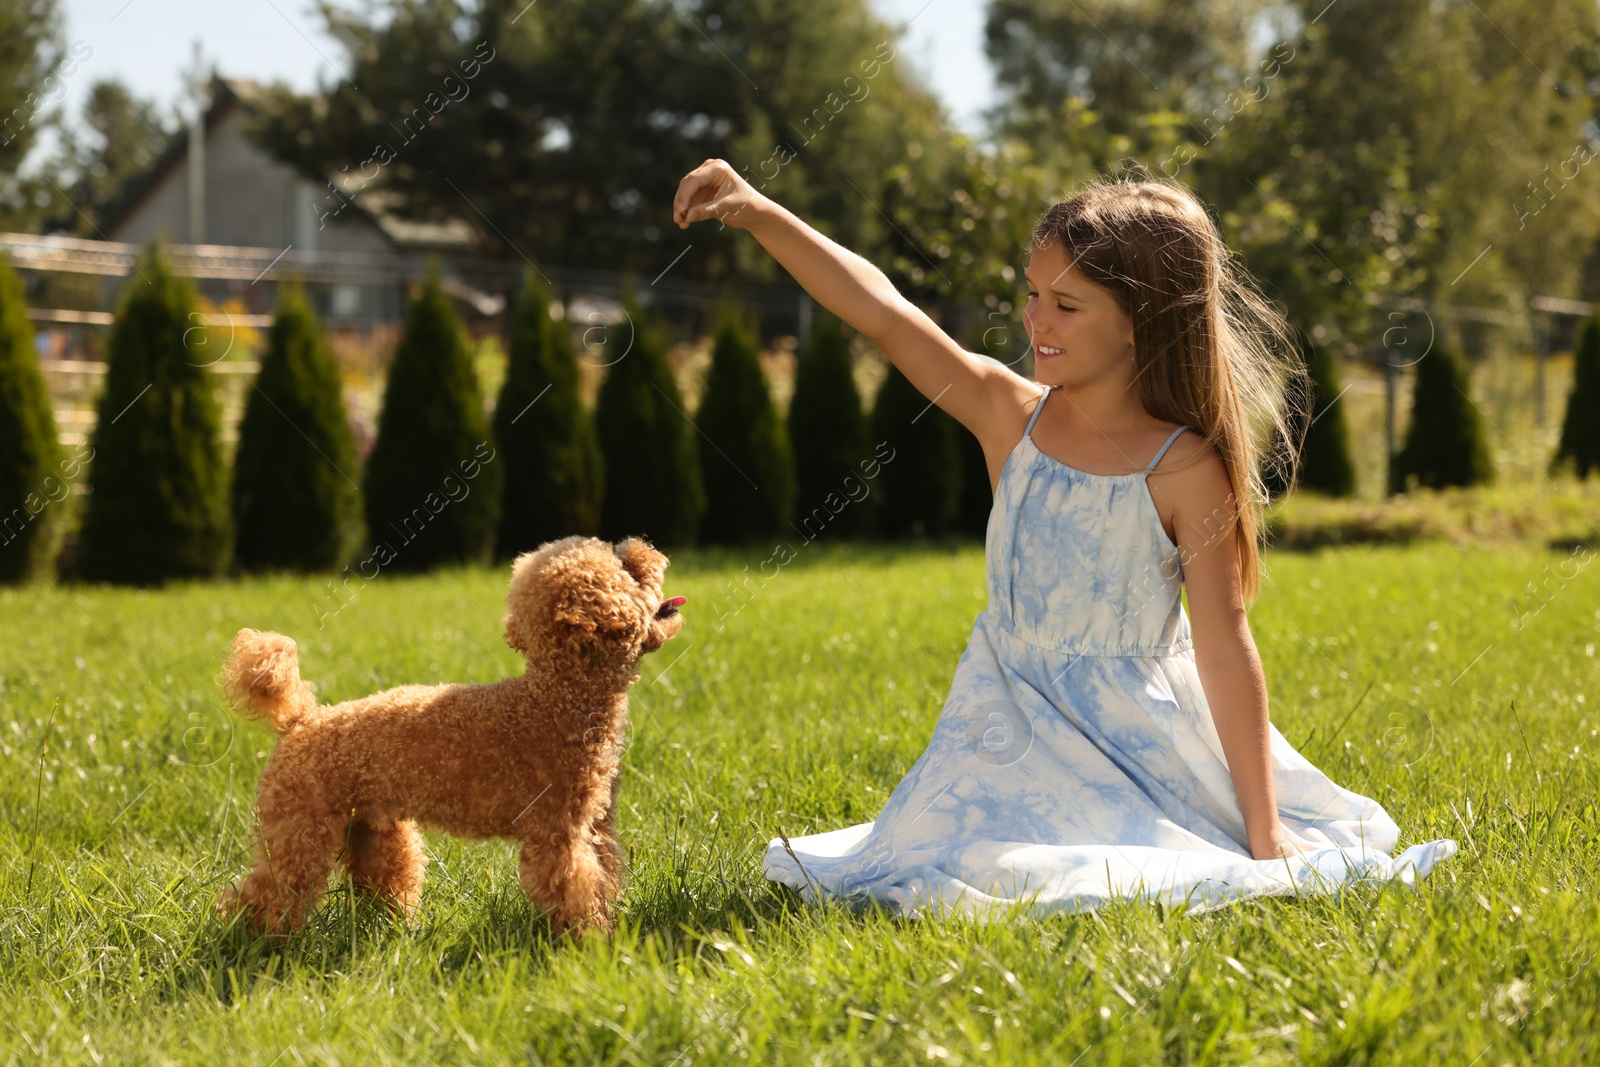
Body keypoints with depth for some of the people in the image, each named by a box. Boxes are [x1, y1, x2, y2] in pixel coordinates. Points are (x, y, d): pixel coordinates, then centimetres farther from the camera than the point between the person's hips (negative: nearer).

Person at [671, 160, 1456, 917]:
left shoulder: (1186, 471, -13)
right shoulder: (1009, 417, -4)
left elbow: (1225, 649, -13)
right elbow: (880, 311, -11)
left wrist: (1264, 835, -14)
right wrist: (758, 213, -21)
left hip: (1140, 740, -2)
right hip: (1015, 733, 2)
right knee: (975, 874, -19)